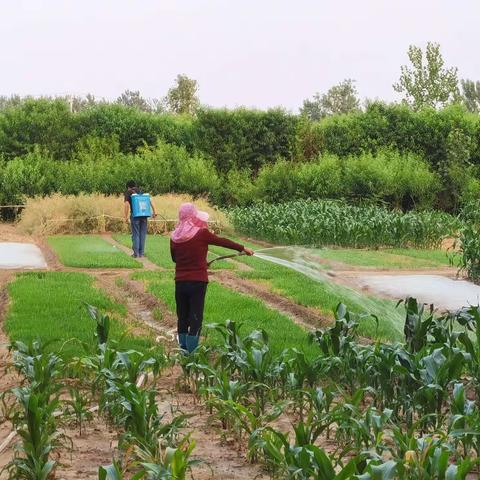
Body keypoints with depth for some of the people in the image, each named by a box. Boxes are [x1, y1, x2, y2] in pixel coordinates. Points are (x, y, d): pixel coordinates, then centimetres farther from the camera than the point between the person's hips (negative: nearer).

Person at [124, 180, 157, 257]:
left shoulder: (128, 193, 5)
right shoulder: (141, 191, 17)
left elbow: (126, 204, -9)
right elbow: (150, 201, 8)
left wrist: (126, 217, -8)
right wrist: (154, 211, 7)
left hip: (135, 215, -3)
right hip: (144, 215, 4)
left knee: (135, 234, 3)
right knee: (143, 234, 9)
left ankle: (136, 253, 2)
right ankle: (141, 253, 10)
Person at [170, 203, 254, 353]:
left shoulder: (174, 237, 1)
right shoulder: (202, 233, -11)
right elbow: (223, 242, 2)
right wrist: (243, 248, 16)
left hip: (180, 283, 4)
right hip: (198, 282, -4)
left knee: (182, 319, 14)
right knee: (195, 320, 1)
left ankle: (183, 352, 18)